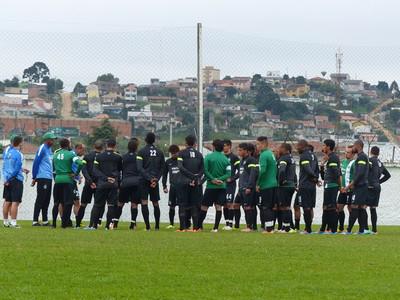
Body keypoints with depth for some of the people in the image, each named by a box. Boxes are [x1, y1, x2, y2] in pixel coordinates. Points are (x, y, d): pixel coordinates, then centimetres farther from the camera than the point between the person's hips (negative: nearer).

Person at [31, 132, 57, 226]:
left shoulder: (49, 149, 17)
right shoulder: (42, 149, -9)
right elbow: (36, 163, -12)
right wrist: (34, 178, -14)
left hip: (49, 178, 9)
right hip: (42, 178, -9)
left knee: (46, 201, 11)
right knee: (40, 200, -9)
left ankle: (45, 221, 16)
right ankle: (35, 221, -8)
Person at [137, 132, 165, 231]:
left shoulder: (142, 151, -5)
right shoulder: (159, 152, 8)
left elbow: (140, 167, -13)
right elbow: (162, 168, 6)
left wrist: (150, 178, -14)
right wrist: (156, 179, 1)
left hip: (145, 181, -4)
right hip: (155, 180, 4)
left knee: (144, 202, -2)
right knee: (155, 203, 12)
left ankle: (147, 226, -9)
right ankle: (157, 226, 13)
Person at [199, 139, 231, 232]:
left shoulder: (208, 157, -4)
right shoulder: (226, 159, 5)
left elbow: (205, 171, -12)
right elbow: (228, 173, -3)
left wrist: (212, 179, -8)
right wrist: (220, 179, -10)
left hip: (211, 186, -3)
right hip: (222, 186, 3)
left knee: (204, 207, 5)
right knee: (219, 207, 1)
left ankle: (199, 225, 8)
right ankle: (216, 227, -4)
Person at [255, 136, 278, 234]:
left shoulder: (264, 155, -13)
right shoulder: (271, 154, 14)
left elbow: (262, 170, -22)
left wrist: (258, 184, -13)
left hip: (266, 185, -9)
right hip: (273, 184, 9)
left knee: (266, 207, -4)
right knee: (271, 207, 12)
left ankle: (269, 228, -6)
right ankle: (271, 227, 14)